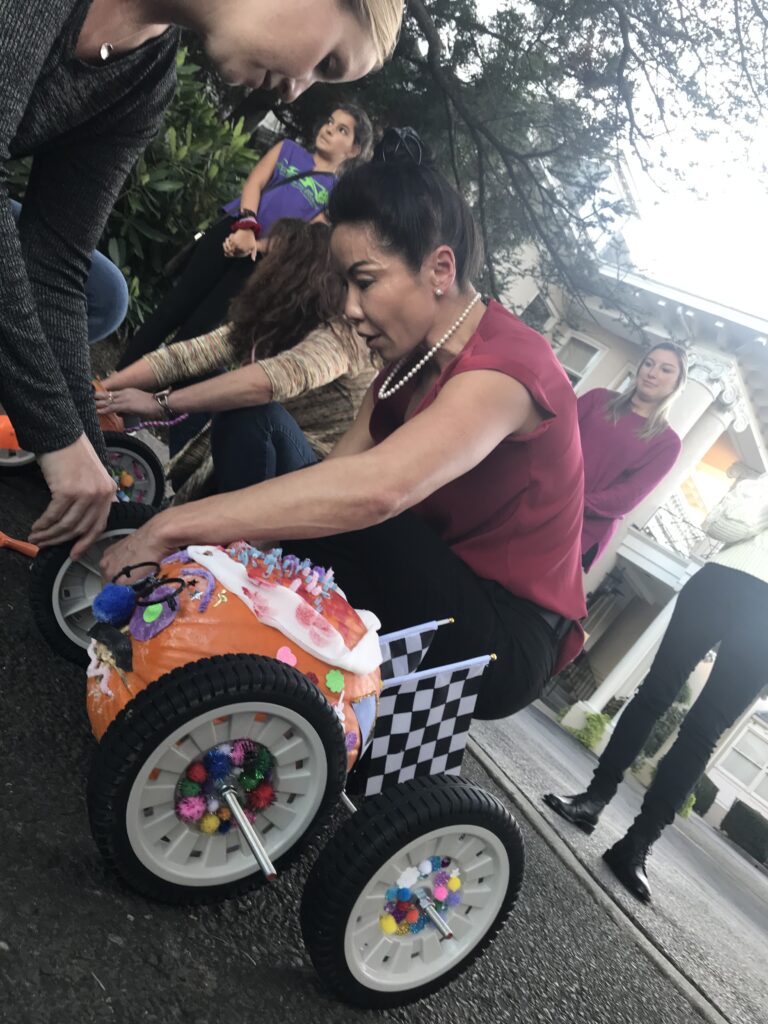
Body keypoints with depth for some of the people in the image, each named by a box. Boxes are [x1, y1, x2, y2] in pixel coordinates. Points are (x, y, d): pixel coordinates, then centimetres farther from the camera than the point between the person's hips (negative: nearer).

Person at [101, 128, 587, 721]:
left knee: (336, 510, -27)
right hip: (445, 595, 8)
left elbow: (374, 489, -41)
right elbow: (340, 468, -3)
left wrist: (172, 526, -36)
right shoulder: (416, 356, 5)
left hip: (507, 642, -7)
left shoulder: (506, 365, -24)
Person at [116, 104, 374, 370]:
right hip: (233, 232, 2)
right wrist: (247, 227, -17)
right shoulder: (289, 149, 18)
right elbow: (254, 183, 4)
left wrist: (255, 245, -16)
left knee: (199, 327, -8)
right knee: (175, 307, -6)